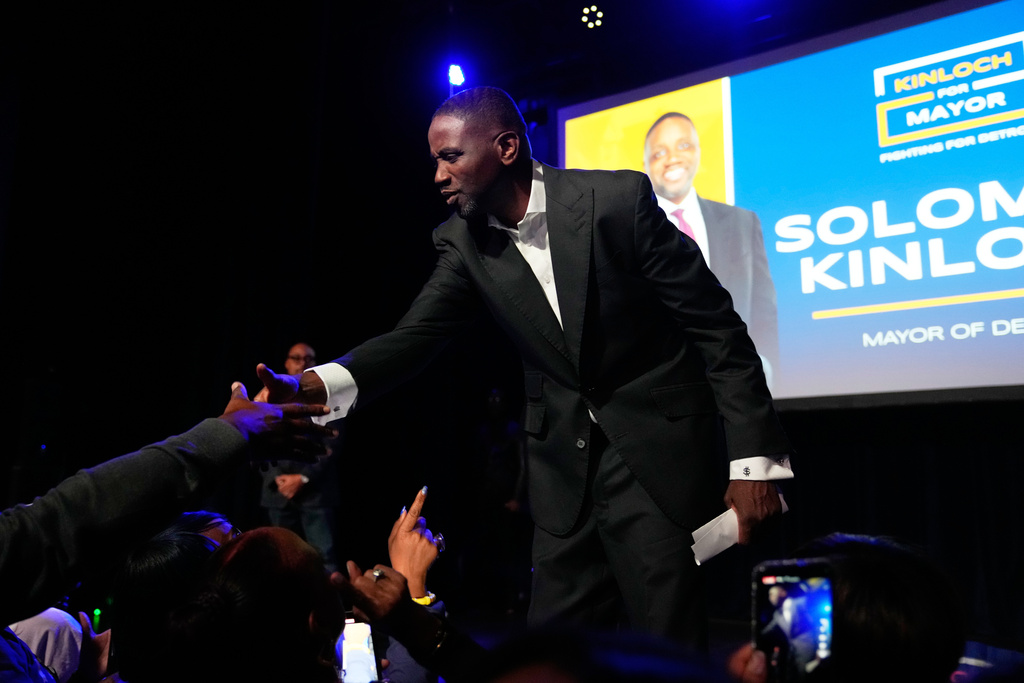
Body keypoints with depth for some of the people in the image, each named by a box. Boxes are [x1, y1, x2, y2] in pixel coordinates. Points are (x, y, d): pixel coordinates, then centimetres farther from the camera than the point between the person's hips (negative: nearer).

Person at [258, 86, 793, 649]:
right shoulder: (461, 242, -1)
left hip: (657, 449, -4)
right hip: (563, 467, 4)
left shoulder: (618, 199, -14)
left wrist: (755, 460, -15)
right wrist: (308, 386, -26)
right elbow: (415, 337, -8)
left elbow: (714, 324, -12)